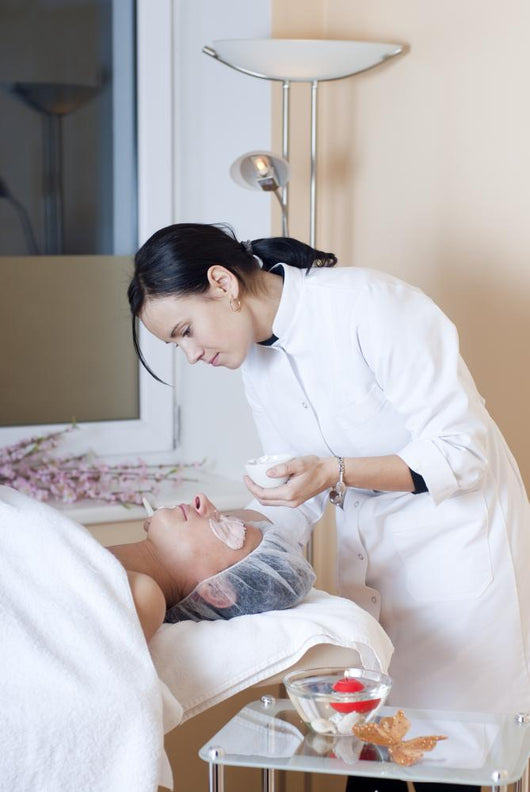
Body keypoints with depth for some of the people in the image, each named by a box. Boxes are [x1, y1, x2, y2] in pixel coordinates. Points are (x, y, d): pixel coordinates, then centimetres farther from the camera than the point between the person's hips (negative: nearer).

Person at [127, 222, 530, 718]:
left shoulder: (369, 305, -22)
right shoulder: (257, 363, 2)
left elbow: (462, 450, -22)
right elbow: (296, 499, 6)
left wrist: (335, 472, -31)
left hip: (457, 525, -6)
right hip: (368, 545, 6)